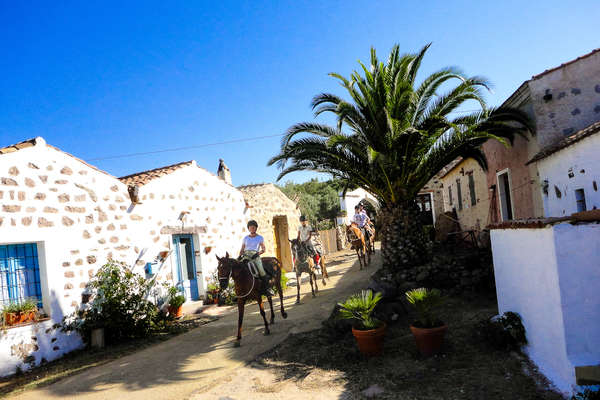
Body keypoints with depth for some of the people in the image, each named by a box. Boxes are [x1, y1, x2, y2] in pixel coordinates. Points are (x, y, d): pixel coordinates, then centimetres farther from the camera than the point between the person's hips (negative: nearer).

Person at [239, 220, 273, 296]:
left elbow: (264, 249, 8)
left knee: (261, 270, -25)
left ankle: (267, 288, -14)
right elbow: (242, 249, 21)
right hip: (246, 256, 3)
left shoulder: (260, 238, 14)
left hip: (255, 256, -2)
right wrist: (240, 256, 1)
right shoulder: (245, 238, 20)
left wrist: (258, 253, -10)